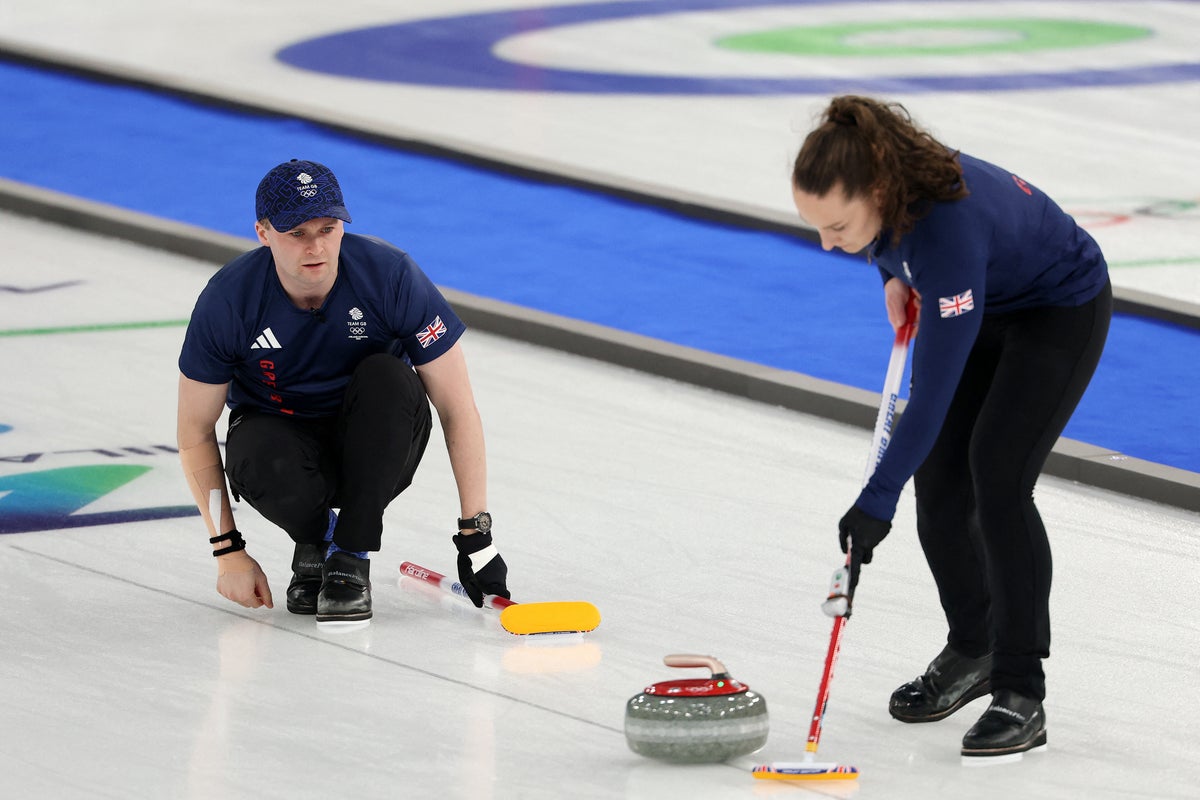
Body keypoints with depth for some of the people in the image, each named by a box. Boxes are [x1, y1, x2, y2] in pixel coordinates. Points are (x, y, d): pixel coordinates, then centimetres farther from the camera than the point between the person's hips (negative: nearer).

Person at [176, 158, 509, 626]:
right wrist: (228, 551, -14)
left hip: (377, 444, 1)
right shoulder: (228, 301, -22)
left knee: (387, 376, -33)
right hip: (280, 431, 0)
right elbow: (196, 433, -9)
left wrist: (475, 536, -21)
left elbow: (458, 410, -18)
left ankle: (351, 557, -18)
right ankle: (314, 544, 0)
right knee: (261, 467, -37)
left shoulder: (392, 276, -24)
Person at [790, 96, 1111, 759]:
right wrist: (893, 275, -5)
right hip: (980, 303, 7)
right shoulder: (869, 174, -23)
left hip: (1063, 311, -7)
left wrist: (877, 501, -37)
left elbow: (936, 386, -39)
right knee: (938, 476, 2)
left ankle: (1021, 693, -13)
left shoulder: (950, 230, -43)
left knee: (998, 476, -19)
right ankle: (971, 651, 21)